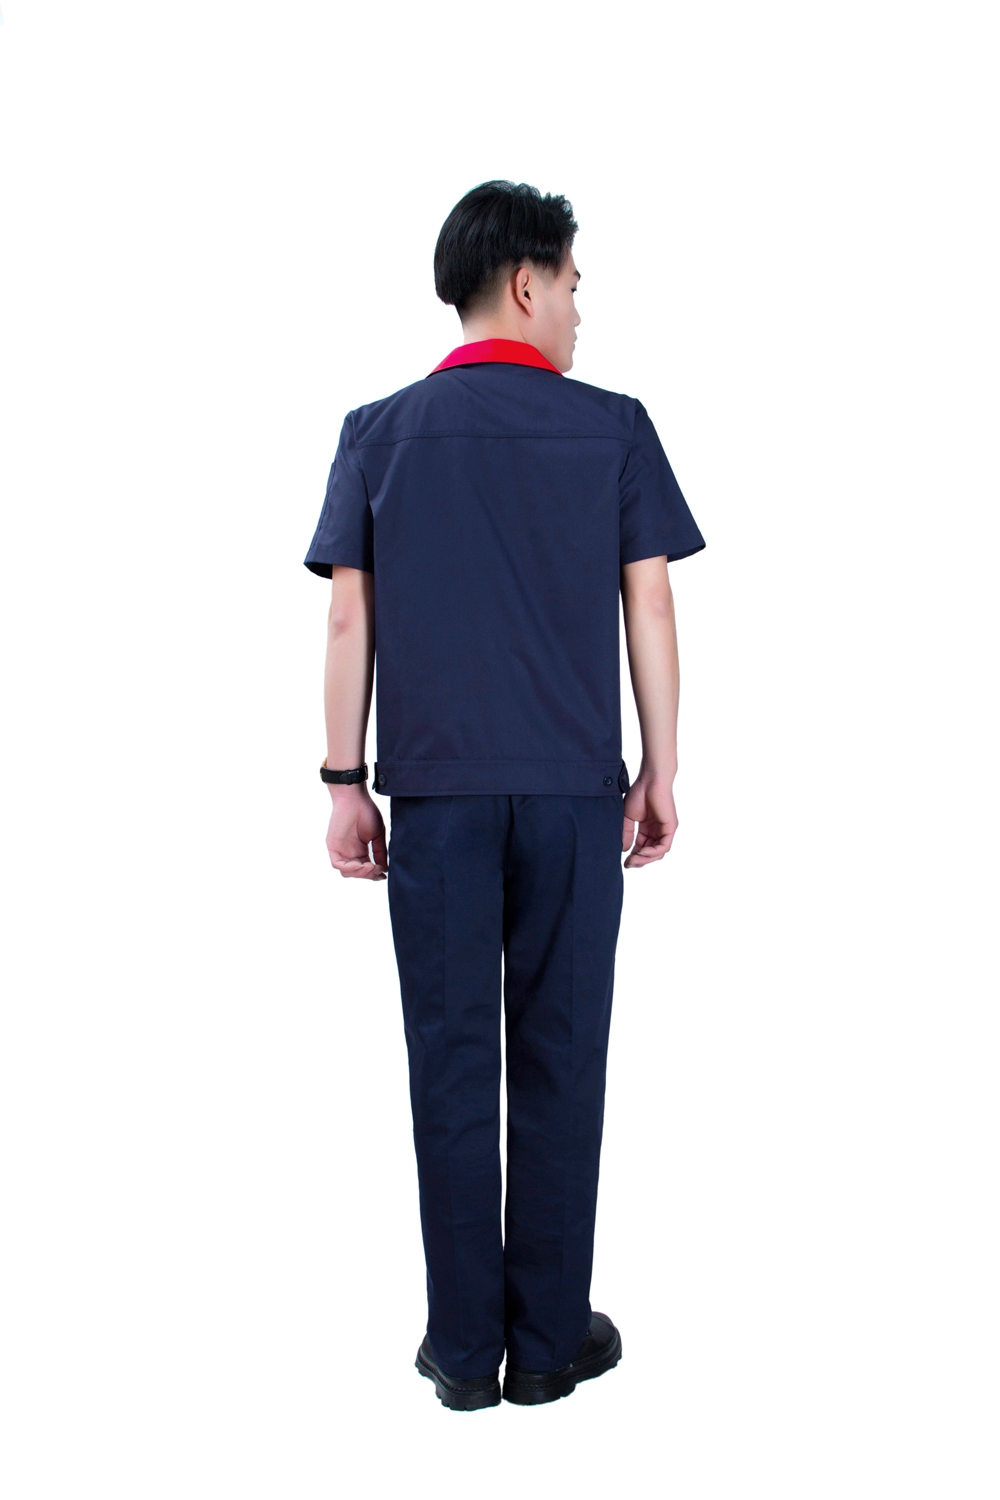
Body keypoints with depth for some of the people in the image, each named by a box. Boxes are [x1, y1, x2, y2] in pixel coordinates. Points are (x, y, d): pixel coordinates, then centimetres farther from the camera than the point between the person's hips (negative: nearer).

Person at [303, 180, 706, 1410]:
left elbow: (349, 619, 2)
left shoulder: (379, 431, 5)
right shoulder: (613, 426, 2)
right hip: (574, 789, -1)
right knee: (558, 1059, 8)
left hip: (436, 790, 1)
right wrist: (661, 772, 7)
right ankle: (549, 1340, 18)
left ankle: (464, 1347, 16)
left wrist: (344, 782, 7)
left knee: (451, 1060, 7)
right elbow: (649, 607, 0)